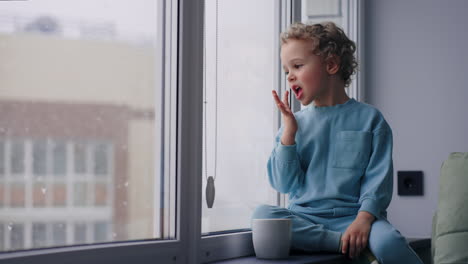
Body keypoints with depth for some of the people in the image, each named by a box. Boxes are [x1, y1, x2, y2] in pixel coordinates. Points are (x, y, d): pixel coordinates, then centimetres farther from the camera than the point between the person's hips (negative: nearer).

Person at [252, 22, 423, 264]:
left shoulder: (368, 118, 5)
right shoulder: (295, 123, 13)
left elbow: (378, 179, -2)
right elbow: (284, 185, 4)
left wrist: (363, 220, -19)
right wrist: (289, 131, -3)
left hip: (353, 216, -4)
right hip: (305, 219, 4)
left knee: (388, 242, -37)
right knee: (263, 215, -30)